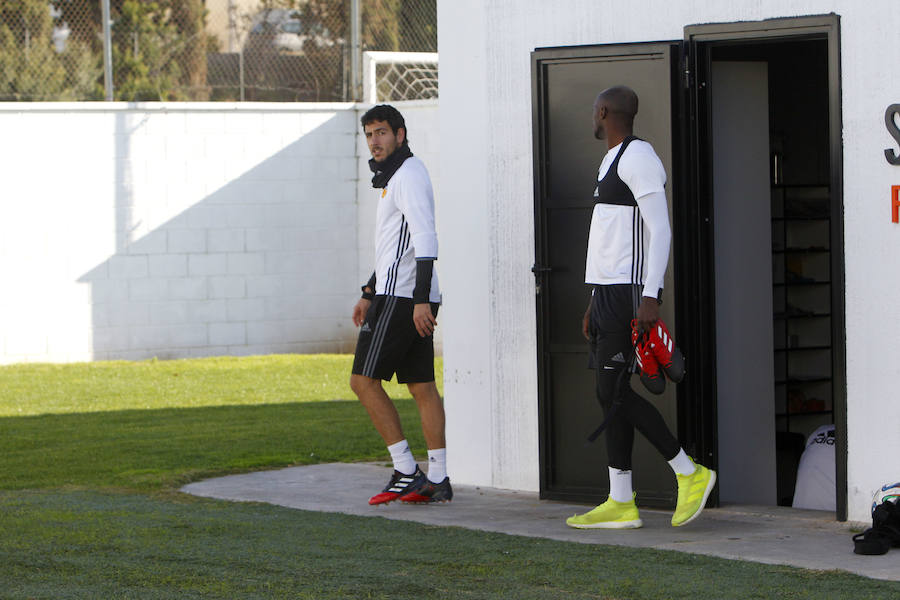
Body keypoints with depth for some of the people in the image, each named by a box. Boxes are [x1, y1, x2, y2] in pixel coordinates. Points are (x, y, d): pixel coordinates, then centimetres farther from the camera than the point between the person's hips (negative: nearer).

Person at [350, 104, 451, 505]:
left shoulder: (409, 175, -11)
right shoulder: (392, 177, 21)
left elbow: (425, 239, -21)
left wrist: (420, 299, -27)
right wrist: (369, 295, 31)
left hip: (403, 298, -10)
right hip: (415, 300, 10)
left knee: (364, 380, -8)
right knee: (421, 386, 7)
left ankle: (407, 472, -10)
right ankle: (437, 479, 5)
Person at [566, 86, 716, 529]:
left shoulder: (637, 158, -11)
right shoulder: (611, 162, 20)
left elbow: (659, 230, -18)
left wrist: (649, 297, -24)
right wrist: (595, 303, 24)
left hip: (627, 293, -10)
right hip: (608, 292, 10)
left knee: (613, 391, -12)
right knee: (611, 393, 6)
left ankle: (689, 473, -6)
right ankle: (620, 502, 6)